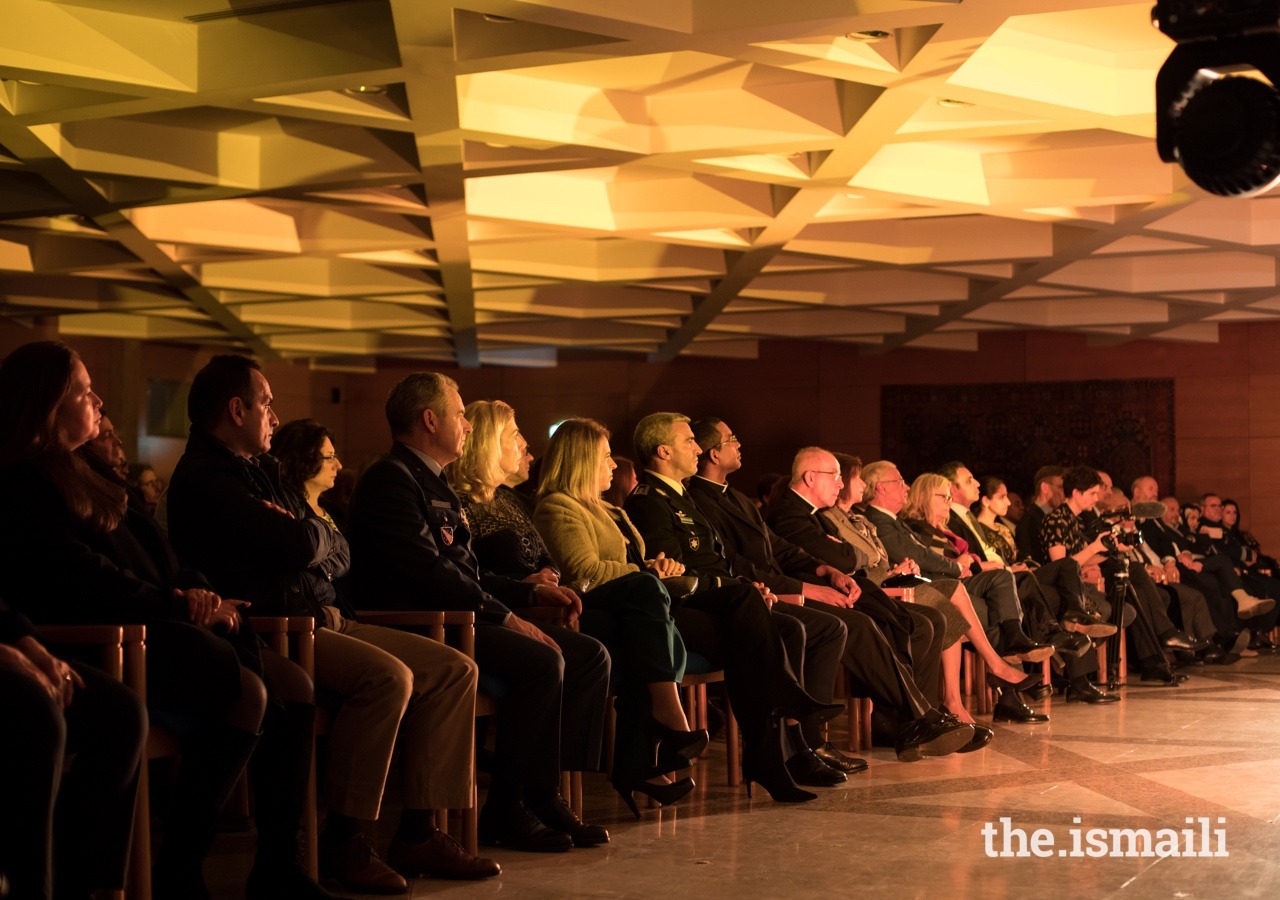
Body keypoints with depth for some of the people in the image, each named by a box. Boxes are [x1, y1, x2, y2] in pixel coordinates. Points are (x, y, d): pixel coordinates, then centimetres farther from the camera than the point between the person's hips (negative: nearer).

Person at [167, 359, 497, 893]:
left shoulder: (265, 471, 23)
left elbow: (338, 552, 18)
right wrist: (314, 532, 4)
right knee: (388, 675, -31)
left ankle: (418, 833, -2)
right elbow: (301, 546, -20)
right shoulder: (205, 478, -9)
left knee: (454, 669, 0)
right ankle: (342, 843, -20)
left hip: (323, 618, 10)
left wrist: (305, 536, -4)